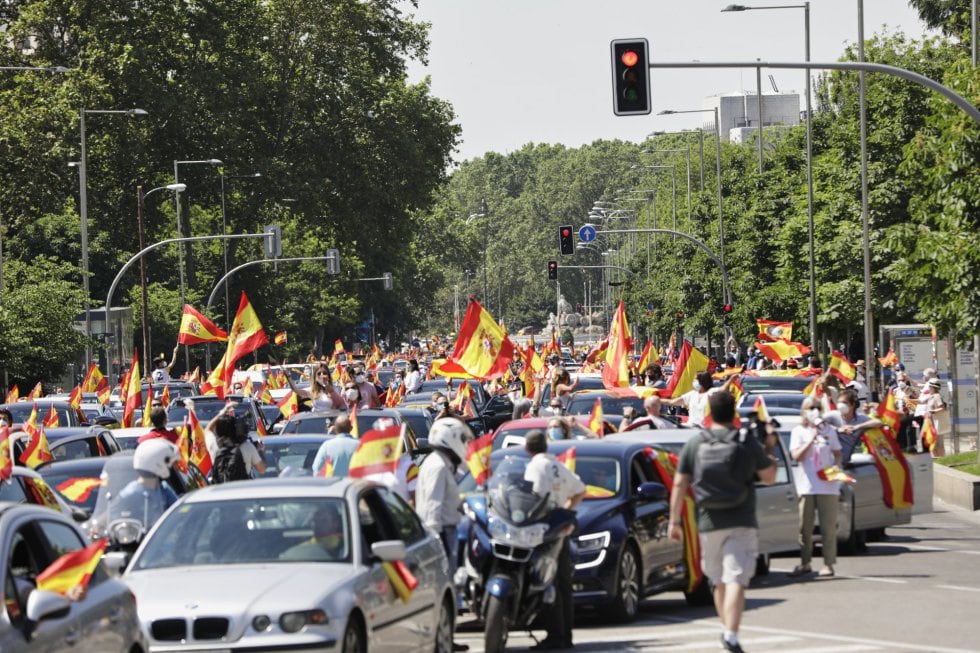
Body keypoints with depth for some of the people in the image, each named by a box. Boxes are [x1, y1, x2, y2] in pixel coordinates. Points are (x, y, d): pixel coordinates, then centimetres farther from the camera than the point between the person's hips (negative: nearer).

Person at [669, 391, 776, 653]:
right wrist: (770, 451, 23)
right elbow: (769, 476, 6)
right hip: (741, 523, -3)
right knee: (736, 580, -11)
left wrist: (674, 520, 6)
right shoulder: (748, 442, -3)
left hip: (708, 524, 3)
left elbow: (679, 484, 2)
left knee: (719, 581, 18)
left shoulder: (694, 444, 3)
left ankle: (727, 630, 26)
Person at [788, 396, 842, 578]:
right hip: (807, 486, 0)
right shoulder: (799, 432, 4)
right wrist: (811, 440, -17)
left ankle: (828, 564, 1)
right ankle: (804, 563, 11)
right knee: (805, 527, 3)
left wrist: (836, 467, -6)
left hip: (827, 485, 0)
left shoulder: (829, 430, 10)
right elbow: (796, 456, -7)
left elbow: (837, 453, 14)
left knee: (828, 527, -2)